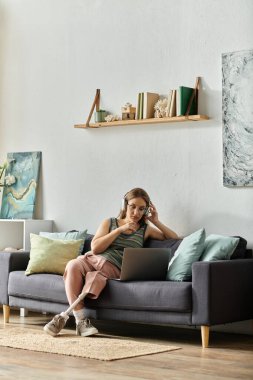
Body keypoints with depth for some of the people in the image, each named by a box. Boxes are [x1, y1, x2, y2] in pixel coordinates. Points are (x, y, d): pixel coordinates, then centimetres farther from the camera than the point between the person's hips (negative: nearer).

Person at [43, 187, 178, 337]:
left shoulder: (146, 229, 20)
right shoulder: (109, 223, 19)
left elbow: (175, 239, 16)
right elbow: (95, 247, 5)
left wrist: (156, 222, 6)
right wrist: (120, 230, -1)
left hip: (114, 267, -1)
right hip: (91, 258, 1)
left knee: (96, 277, -37)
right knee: (73, 265, -35)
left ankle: (64, 317, -31)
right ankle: (81, 321, -38)